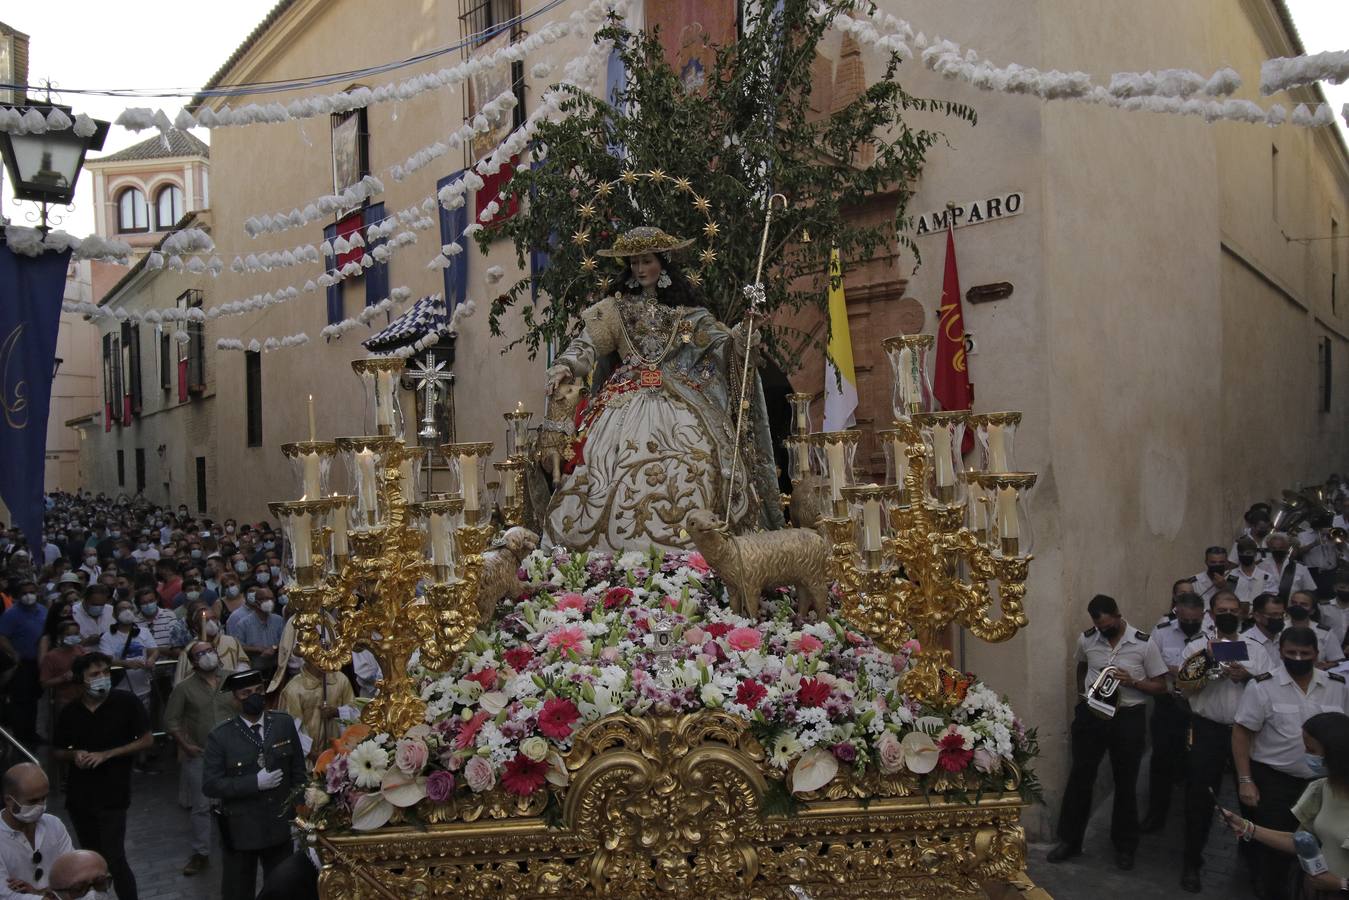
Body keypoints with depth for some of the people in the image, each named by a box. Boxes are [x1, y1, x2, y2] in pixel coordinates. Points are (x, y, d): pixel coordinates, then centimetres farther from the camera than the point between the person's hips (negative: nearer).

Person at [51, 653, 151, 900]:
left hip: (112, 796, -4)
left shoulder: (126, 703, -10)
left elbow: (147, 740, -8)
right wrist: (74, 754, -10)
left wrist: (106, 754, -15)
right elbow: (56, 752, 13)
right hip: (79, 796, 4)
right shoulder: (70, 712, 0)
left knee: (114, 859, -10)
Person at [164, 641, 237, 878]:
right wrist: (185, 745, -9)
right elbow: (171, 720, -2)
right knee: (201, 807, 7)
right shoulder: (184, 688, -3)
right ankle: (200, 853, 18)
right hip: (198, 756, -1)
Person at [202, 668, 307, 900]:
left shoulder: (285, 724, -3)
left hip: (280, 826, 3)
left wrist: (298, 816, 1)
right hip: (240, 830, -2)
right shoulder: (220, 736, -12)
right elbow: (210, 785, -14)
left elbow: (298, 772, 4)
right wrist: (255, 782, -22)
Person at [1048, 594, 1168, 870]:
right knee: (1079, 777, 7)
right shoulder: (1086, 639, -2)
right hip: (1091, 714, 2)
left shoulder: (1144, 644, -11)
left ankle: (1124, 846, 27)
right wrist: (1082, 694, 8)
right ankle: (1070, 840, 20)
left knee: (1125, 782, 11)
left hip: (1128, 718, -2)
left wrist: (1131, 682, -20)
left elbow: (1160, 686, -4)